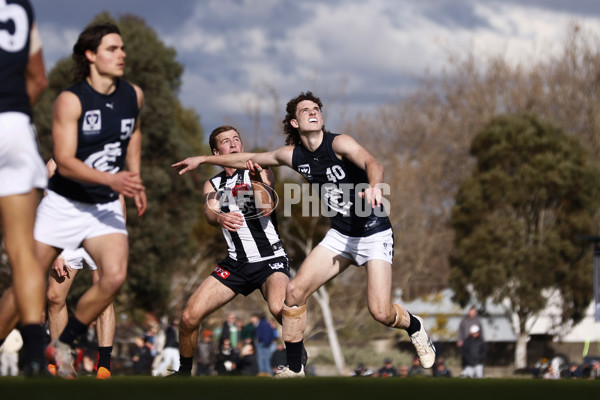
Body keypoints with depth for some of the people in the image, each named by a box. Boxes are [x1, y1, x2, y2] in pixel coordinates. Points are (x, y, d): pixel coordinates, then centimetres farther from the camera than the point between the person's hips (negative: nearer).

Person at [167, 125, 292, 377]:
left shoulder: (259, 171, 1)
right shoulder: (213, 184, 11)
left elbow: (266, 208, -17)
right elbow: (210, 213, -11)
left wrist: (257, 180, -33)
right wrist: (220, 217, -34)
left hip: (270, 260, -4)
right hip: (236, 262, 4)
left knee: (280, 309, -35)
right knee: (189, 317, -8)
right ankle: (184, 371, 14)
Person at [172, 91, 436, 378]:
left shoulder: (338, 143, -18)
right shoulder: (293, 155, 1)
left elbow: (372, 163, -36)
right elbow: (251, 159, 16)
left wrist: (374, 184, -59)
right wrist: (202, 159, 18)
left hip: (374, 235, -6)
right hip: (340, 236, 6)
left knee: (381, 313, -16)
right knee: (295, 291, -9)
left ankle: (414, 326, 21)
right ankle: (294, 370, 4)